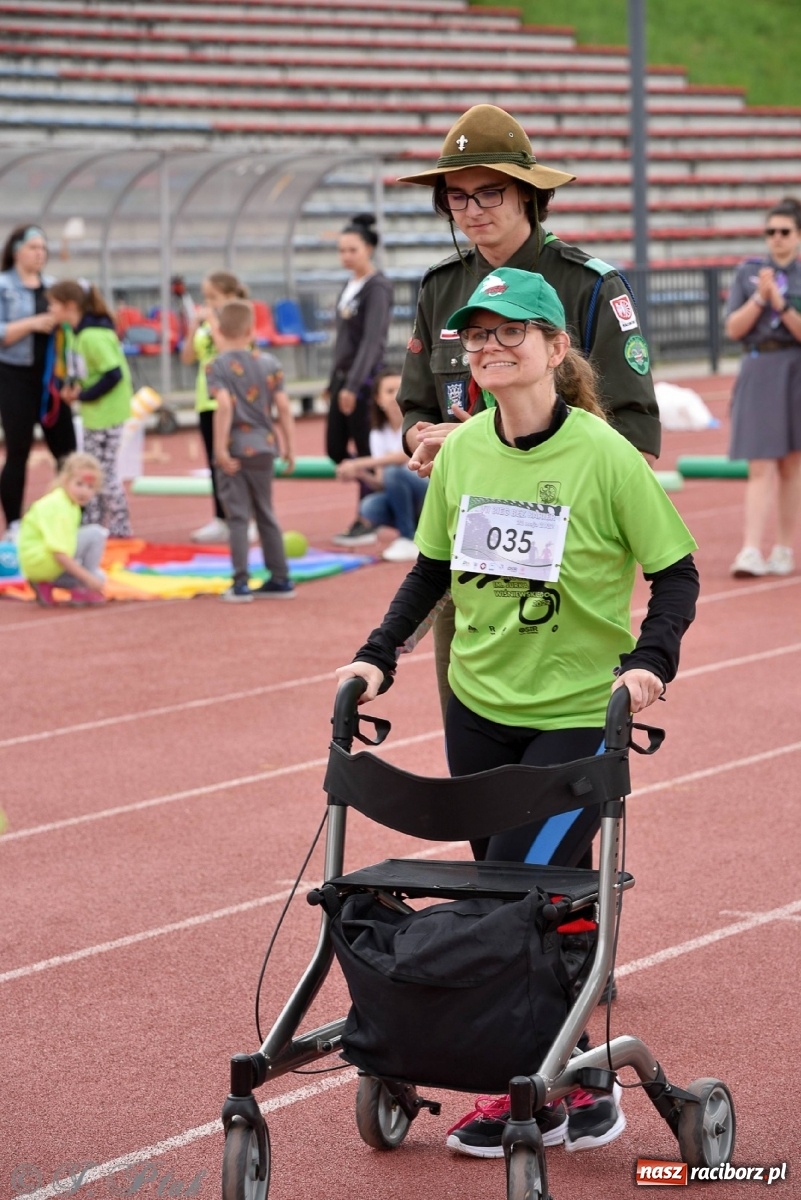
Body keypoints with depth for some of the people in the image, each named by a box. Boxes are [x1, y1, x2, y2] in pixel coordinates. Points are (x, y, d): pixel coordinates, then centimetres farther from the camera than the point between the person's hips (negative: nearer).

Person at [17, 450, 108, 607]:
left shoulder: (71, 504, 11)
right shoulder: (58, 508, -21)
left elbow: (65, 542, 17)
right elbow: (59, 553, -27)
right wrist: (87, 577, -27)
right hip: (39, 561, -10)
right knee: (96, 534, -17)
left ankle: (45, 585, 9)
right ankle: (82, 590, -11)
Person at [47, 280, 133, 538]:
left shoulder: (93, 337, -24)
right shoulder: (75, 331, 5)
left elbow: (114, 374, -26)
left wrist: (84, 396, -18)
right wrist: (71, 386, -2)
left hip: (107, 411, -10)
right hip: (93, 411, 10)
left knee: (105, 471, -2)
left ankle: (119, 527, 7)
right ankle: (92, 524, 21)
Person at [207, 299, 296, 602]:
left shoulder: (217, 366, -8)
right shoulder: (270, 364, 4)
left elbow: (225, 406, -21)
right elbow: (284, 408, 1)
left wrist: (220, 447, -20)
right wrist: (290, 446, 7)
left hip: (234, 450, -4)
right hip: (263, 446, 4)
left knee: (238, 516, 0)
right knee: (265, 514, 15)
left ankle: (241, 583, -3)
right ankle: (280, 580, 19)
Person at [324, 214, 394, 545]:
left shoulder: (376, 288, -13)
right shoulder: (349, 287, 12)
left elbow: (371, 340, -19)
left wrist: (353, 385, -24)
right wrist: (333, 381, 18)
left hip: (365, 380, -9)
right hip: (343, 378, 9)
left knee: (365, 453, -3)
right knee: (335, 449, 10)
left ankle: (366, 522, 5)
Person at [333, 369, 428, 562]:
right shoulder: (378, 434, 6)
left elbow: (405, 455, -30)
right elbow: (381, 483, 0)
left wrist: (359, 464, -30)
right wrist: (362, 475, -22)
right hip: (406, 502, 5)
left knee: (393, 473, -31)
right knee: (369, 508, -26)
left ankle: (409, 541, -20)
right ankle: (415, 529, 1)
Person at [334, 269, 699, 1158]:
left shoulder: (604, 456, -14)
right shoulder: (461, 451, 1)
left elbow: (676, 574, -6)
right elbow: (432, 568, 14)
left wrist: (648, 660, -21)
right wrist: (379, 654, 3)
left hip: (577, 715, -5)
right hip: (478, 708, 5)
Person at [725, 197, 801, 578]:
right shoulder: (748, 272, 6)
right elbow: (733, 328, 1)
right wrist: (759, 298, -12)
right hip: (758, 372, 0)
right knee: (760, 468, -7)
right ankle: (751, 550, -13)